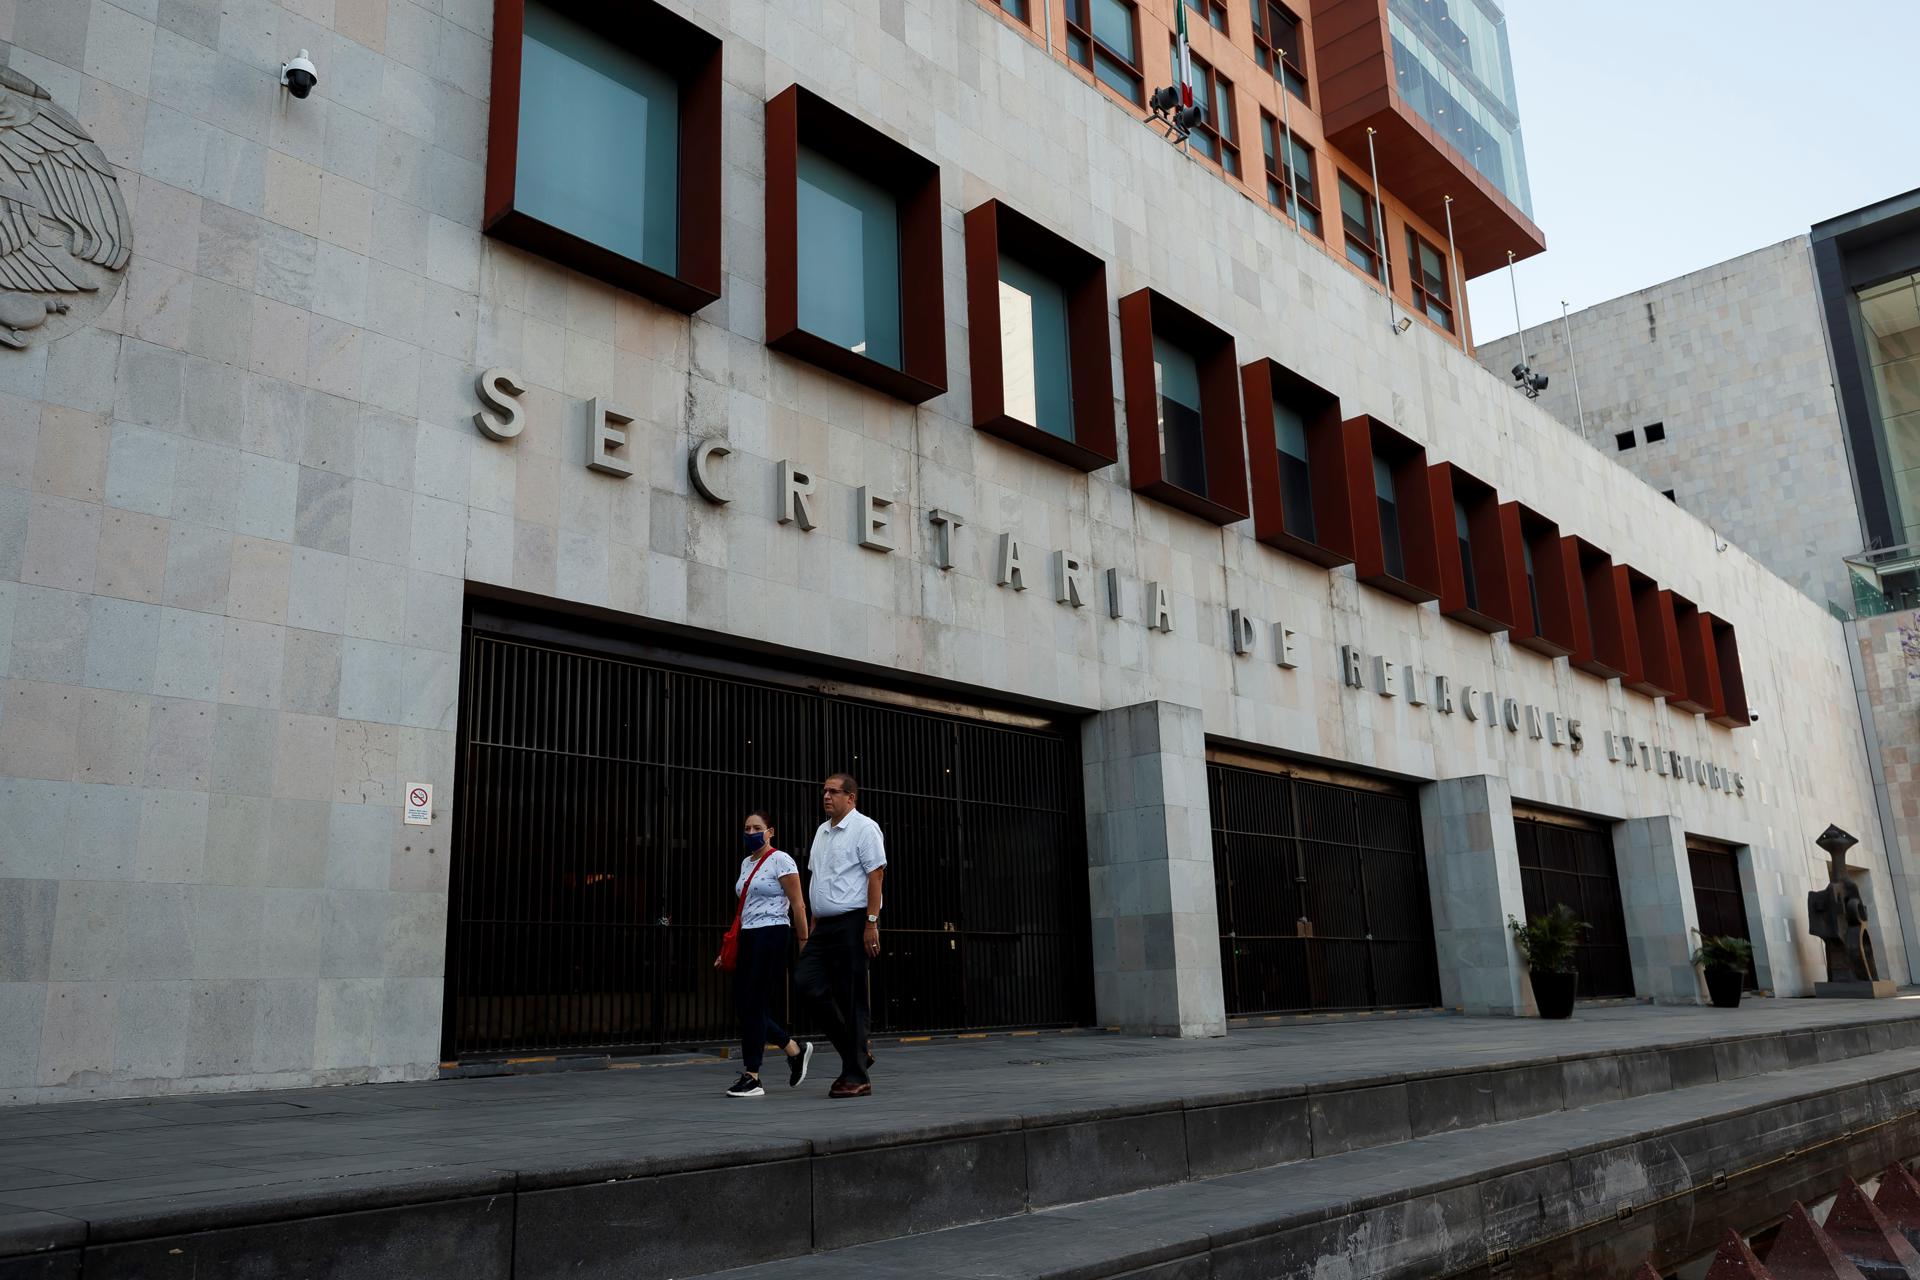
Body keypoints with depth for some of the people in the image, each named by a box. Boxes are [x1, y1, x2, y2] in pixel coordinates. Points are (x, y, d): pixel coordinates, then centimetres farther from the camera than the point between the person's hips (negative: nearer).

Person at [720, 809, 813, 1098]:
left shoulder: (780, 860, -7)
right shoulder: (746, 863, 16)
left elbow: (798, 906, -9)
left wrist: (805, 944, -12)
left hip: (772, 936, -8)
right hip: (748, 938, 8)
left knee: (753, 1005, -7)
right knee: (743, 1005, 5)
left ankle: (752, 1078, 2)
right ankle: (796, 1049, 21)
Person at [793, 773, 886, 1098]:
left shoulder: (864, 828, -7)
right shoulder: (821, 832, 17)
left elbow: (876, 875, -13)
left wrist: (871, 924, -19)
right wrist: (814, 924, 15)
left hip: (853, 923, -8)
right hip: (825, 924, 8)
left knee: (851, 998, -5)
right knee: (805, 977, -4)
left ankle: (856, 1077, 4)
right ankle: (852, 1047, 11)